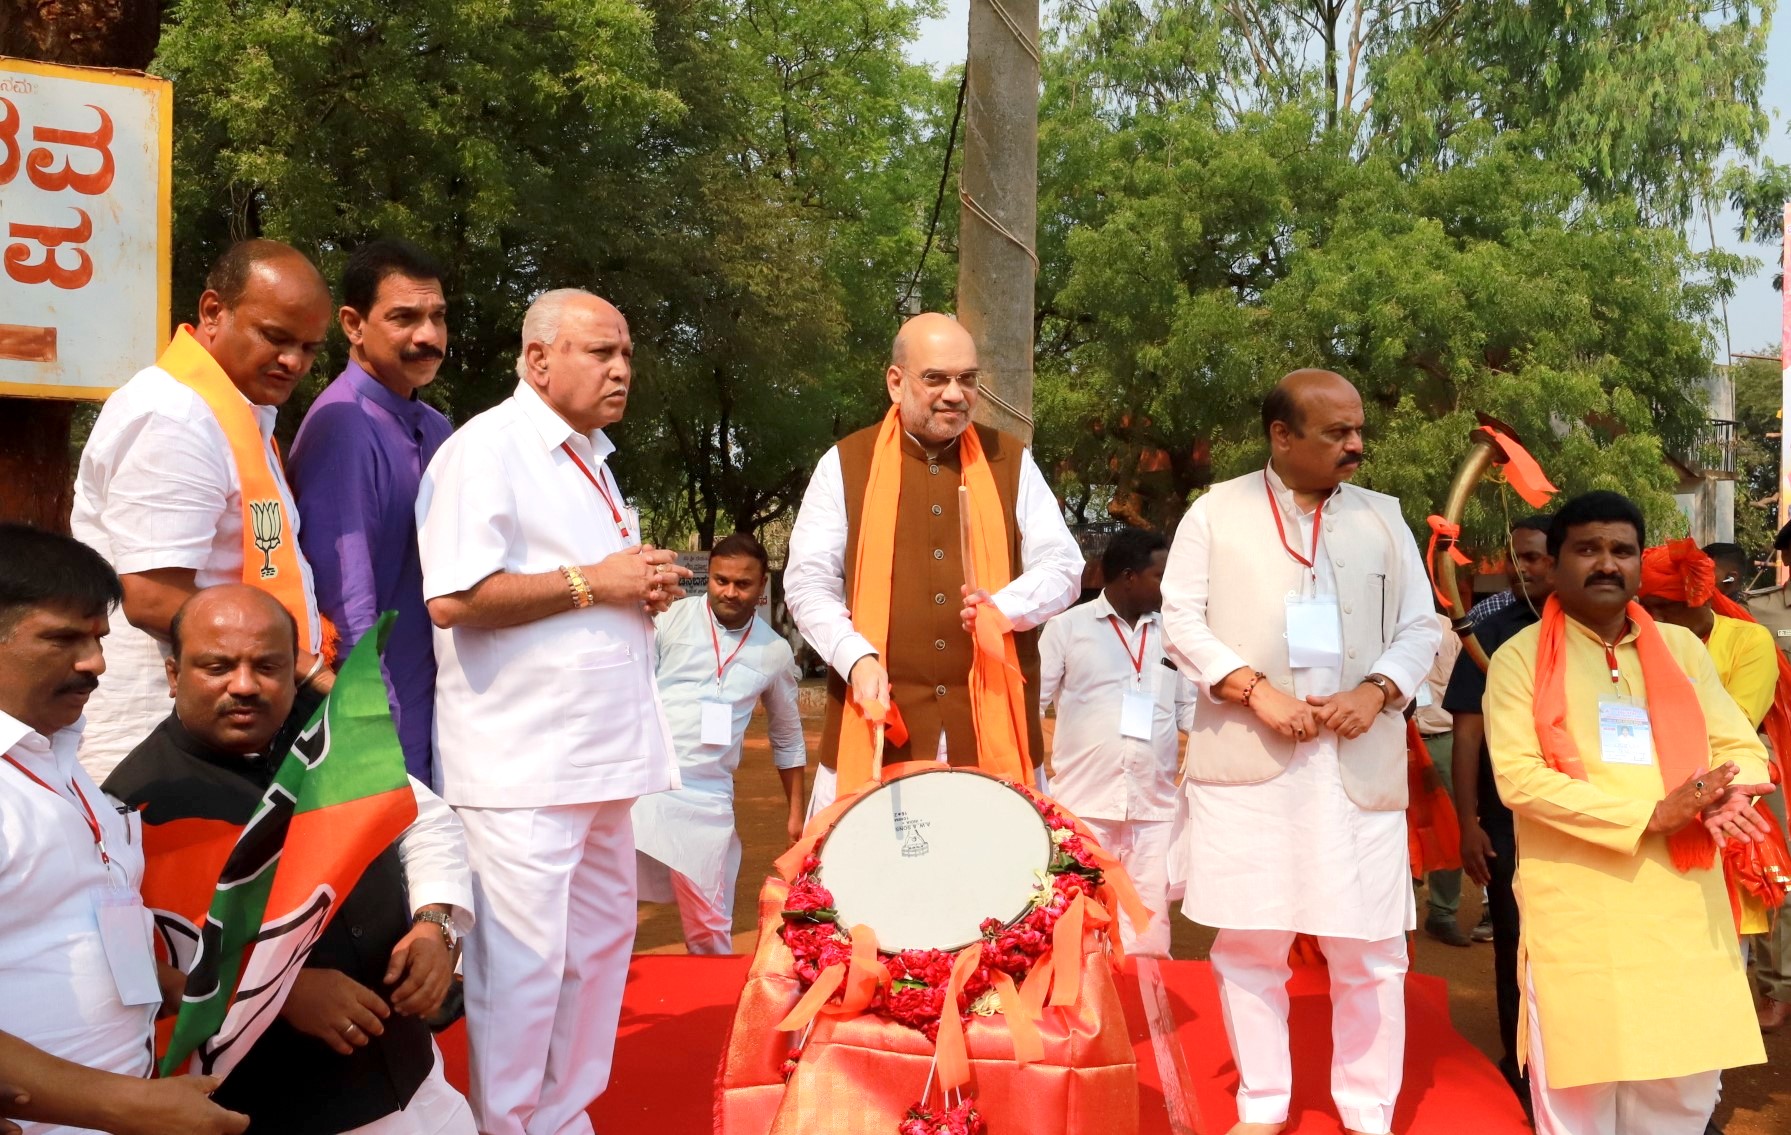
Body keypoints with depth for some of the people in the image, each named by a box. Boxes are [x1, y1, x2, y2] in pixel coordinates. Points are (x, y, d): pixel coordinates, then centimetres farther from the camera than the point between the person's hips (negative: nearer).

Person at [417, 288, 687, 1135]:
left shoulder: (591, 458, 19)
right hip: (521, 765, -9)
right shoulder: (487, 447, -11)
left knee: (600, 943, 16)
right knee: (522, 964, -3)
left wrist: (645, 585, 6)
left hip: (597, 754, 9)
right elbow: (453, 597, -23)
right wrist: (591, 582, -18)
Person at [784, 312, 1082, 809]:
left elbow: (1062, 567, 7)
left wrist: (1006, 606, -14)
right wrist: (857, 657, -15)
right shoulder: (844, 465, 5)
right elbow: (808, 582, 2)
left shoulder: (1011, 462, 10)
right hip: (879, 723, -1)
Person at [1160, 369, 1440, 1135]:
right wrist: (1256, 689, -13)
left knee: (1370, 949, 4)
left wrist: (1377, 690, -8)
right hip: (1245, 757, -2)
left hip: (1359, 763, 2)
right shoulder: (1217, 510, 5)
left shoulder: (1384, 519, 13)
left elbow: (1420, 629, 12)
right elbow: (1181, 618, 0)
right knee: (1249, 941, 6)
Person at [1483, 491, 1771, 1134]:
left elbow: (1742, 749, 9)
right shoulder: (1520, 658, -3)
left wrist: (1722, 800, -16)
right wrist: (1652, 815, -19)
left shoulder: (1682, 648, 11)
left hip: (1685, 903, 4)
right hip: (1576, 906, -4)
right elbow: (1519, 776, -13)